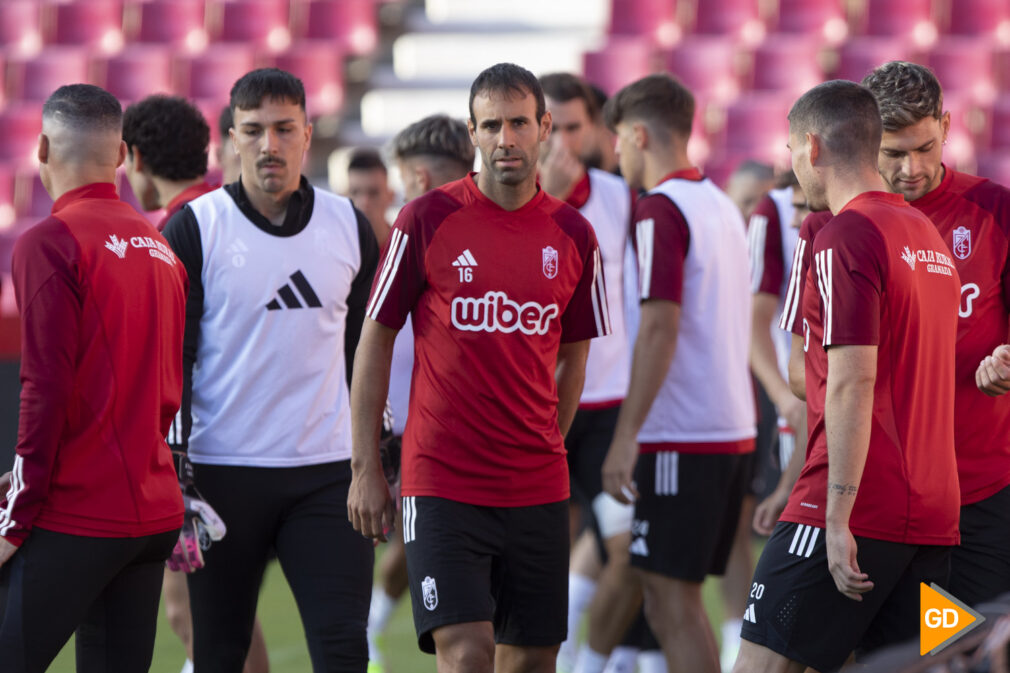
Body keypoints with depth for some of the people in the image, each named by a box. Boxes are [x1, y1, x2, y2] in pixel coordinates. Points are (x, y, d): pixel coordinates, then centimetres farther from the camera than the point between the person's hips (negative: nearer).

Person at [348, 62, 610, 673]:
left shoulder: (573, 235, 5)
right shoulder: (427, 220, -4)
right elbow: (375, 342, 2)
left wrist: (545, 450, 10)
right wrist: (366, 467, -1)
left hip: (539, 486, 4)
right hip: (442, 482, -4)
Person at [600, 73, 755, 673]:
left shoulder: (660, 209, -11)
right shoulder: (723, 206, 15)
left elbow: (659, 329, -19)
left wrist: (627, 436, -19)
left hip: (680, 437, -9)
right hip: (734, 428, 9)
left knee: (673, 598, -6)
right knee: (676, 598, 14)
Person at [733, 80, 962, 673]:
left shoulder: (846, 237, -10)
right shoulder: (928, 234, 17)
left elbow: (853, 383, -18)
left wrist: (839, 514, -19)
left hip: (859, 510, -8)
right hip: (933, 513, 8)